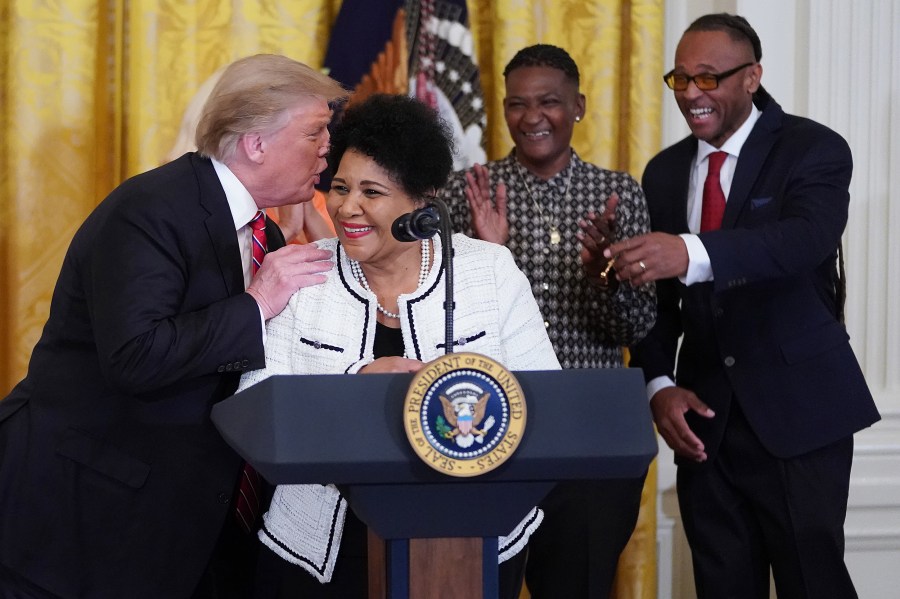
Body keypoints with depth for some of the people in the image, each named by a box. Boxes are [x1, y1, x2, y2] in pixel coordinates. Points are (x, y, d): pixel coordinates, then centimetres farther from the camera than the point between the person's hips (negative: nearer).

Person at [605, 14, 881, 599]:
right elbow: (657, 295, 12)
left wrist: (692, 254, -43)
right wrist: (659, 385, -6)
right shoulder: (665, 172, 10)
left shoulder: (814, 150, -6)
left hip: (799, 411, -5)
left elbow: (807, 237, -27)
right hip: (704, 417, 5)